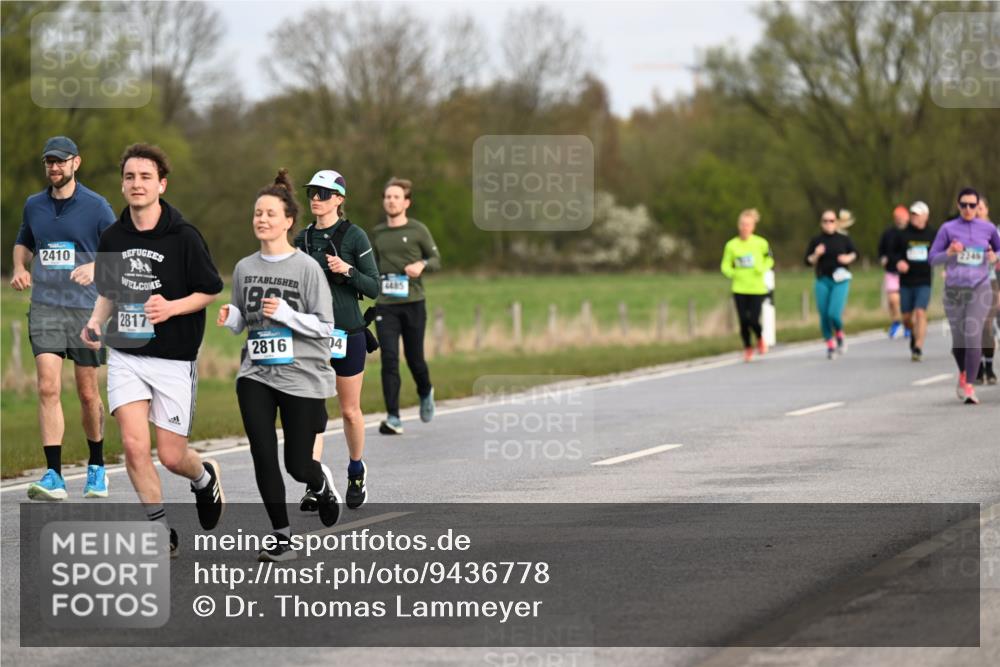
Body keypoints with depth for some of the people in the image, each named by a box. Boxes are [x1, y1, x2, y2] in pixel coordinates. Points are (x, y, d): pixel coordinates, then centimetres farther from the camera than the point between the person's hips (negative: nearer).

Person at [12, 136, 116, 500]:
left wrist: (94, 267, -19)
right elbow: (23, 243, 26)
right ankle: (53, 476, -15)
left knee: (87, 392, 6)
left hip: (86, 309, -2)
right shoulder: (34, 205, 9)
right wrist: (19, 268, 5)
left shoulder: (97, 206, -2)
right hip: (45, 306, 2)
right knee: (48, 388, -13)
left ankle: (97, 466, 28)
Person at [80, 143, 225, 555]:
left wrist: (172, 308, -19)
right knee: (134, 444, -12)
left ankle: (205, 476, 37)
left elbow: (211, 291, -3)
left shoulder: (184, 237, -10)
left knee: (171, 457, 1)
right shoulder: (112, 238, 2)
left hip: (174, 358, -3)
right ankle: (160, 531, 3)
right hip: (125, 355, 3)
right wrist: (95, 322, -2)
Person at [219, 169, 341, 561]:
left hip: (302, 377, -3)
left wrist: (286, 314, -21)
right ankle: (282, 536, 6)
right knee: (263, 457, -8)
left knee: (298, 465, 3)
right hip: (256, 376, 3)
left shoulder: (307, 268, -8)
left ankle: (323, 484, 40)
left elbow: (325, 327, -7)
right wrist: (231, 318, -5)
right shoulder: (245, 268, 6)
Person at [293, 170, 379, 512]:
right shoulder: (303, 238, 8)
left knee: (350, 410, 9)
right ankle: (314, 487, -14)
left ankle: (356, 471, 33)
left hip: (348, 333, -3)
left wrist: (348, 270, -20)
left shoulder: (354, 236, -5)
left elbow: (374, 287, -6)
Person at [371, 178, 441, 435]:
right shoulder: (377, 233, 12)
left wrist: (421, 265, -14)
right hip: (385, 306, 2)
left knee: (415, 358, 5)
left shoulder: (418, 230, 2)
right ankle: (393, 418, -11)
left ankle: (425, 393, 39)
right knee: (389, 360, -10)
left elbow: (436, 260, 4)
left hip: (413, 303, -2)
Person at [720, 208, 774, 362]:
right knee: (743, 321, -1)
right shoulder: (731, 245, -1)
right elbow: (726, 265, 7)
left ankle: (760, 338, 25)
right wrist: (731, 273, -14)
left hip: (757, 288, -1)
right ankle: (747, 348, 25)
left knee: (753, 320, -9)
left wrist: (763, 269, -9)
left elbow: (769, 260, 11)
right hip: (739, 289, 1)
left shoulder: (761, 243, -3)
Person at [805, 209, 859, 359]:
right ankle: (830, 345, 19)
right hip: (823, 281, 2)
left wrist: (849, 258, -6)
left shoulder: (843, 239, 2)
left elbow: (854, 252, 14)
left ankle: (839, 335, 14)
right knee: (824, 316, 1)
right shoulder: (816, 241, 4)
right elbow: (808, 261, 5)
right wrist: (816, 255, -14)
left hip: (840, 281, -2)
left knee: (834, 313, -16)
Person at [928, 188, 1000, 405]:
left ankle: (968, 386, -18)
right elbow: (933, 258, 2)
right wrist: (949, 253, -18)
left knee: (973, 336, -17)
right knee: (958, 341, 7)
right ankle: (963, 374, 38)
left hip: (980, 289, -1)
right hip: (954, 290, 1)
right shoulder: (948, 229, 2)